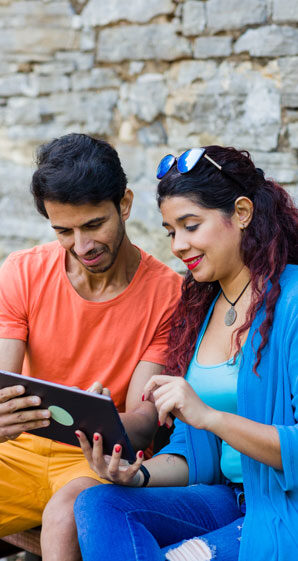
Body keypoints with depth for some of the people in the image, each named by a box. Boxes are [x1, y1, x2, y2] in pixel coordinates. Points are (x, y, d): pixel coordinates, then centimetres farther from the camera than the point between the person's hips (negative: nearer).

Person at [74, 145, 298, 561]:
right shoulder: (199, 309, 12)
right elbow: (192, 450, 13)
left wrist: (210, 416, -25)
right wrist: (138, 473, -6)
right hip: (227, 499, 7)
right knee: (97, 506, -17)